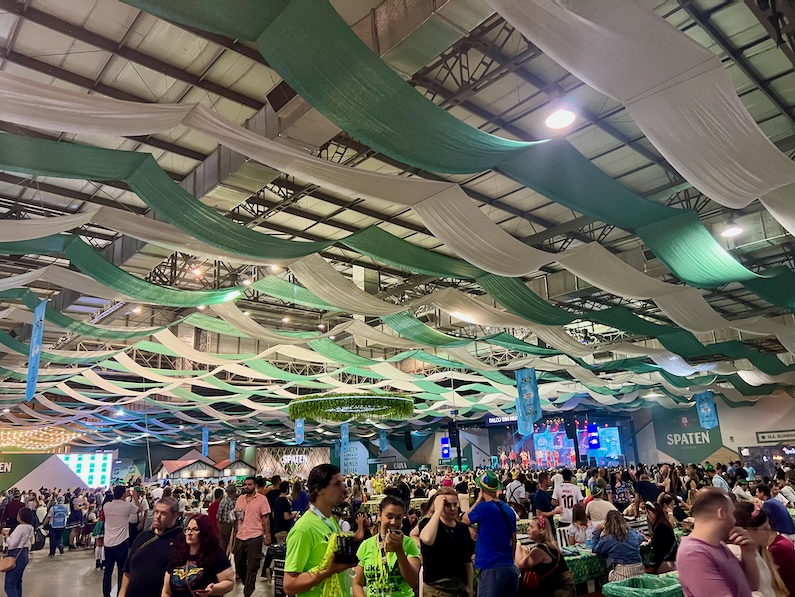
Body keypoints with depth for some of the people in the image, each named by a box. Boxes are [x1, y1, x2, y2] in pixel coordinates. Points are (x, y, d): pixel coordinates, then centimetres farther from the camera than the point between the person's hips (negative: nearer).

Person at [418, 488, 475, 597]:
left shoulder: (463, 528, 5)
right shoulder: (428, 523, -11)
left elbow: (468, 562, 13)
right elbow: (427, 539, -35)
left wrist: (470, 587, 9)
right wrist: (438, 511, -26)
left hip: (461, 586, 5)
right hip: (437, 587, -5)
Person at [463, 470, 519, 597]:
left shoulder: (484, 507, -13)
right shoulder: (508, 509, 8)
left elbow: (465, 520, 4)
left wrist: (478, 501, 8)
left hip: (492, 569, -7)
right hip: (510, 568, 7)